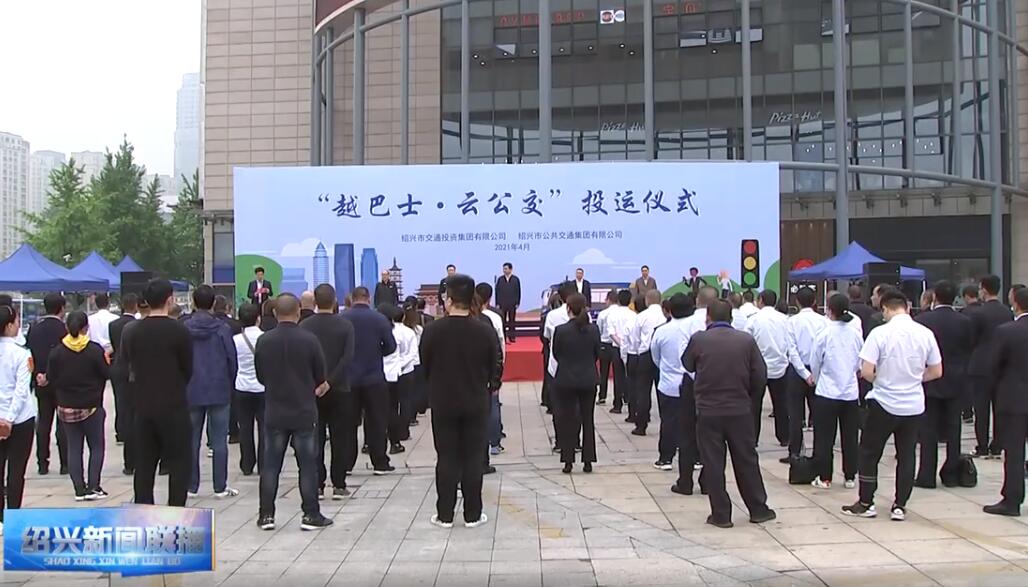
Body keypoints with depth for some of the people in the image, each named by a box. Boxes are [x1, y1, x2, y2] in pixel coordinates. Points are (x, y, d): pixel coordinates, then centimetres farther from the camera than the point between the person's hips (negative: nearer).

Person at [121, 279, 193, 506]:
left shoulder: (131, 332, 3)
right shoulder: (179, 331, -10)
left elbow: (130, 368, 10)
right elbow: (188, 370, -1)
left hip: (142, 407, 5)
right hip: (174, 407, -4)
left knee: (144, 466, 11)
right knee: (178, 464, 3)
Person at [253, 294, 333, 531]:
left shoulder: (264, 341, -4)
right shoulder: (309, 340, -11)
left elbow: (260, 376, 7)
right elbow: (321, 377, -2)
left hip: (274, 412, 2)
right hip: (304, 411, -2)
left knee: (270, 465, 10)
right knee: (307, 465, 5)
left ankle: (266, 514, 13)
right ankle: (311, 515, 8)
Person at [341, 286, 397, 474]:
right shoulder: (380, 319, -7)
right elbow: (391, 346, -4)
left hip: (349, 377, 1)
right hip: (374, 377, -1)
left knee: (349, 422, 10)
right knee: (376, 421, 5)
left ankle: (346, 463, 13)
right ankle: (380, 463, 7)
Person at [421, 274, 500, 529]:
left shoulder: (432, 330, -11)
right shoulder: (485, 331, -8)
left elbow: (424, 366, -1)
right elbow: (494, 369, 0)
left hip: (443, 403, 0)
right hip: (476, 403, 1)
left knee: (446, 458, 8)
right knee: (473, 458, 7)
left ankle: (444, 514, 13)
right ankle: (472, 514, 12)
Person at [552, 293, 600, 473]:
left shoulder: (560, 330, -14)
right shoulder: (593, 329, -5)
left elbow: (556, 354, -1)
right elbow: (597, 354, 5)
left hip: (566, 380, -2)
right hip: (588, 380, 2)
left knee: (567, 420, 8)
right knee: (587, 419, 12)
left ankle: (568, 461, 10)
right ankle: (588, 461, 14)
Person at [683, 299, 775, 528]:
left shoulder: (698, 339, -8)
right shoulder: (746, 340, -3)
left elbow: (688, 365, 9)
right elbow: (760, 375, -1)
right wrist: (750, 397, 15)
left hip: (708, 411, -2)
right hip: (740, 410, 2)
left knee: (713, 464, 6)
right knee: (746, 460, 13)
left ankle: (721, 514, 11)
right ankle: (758, 509, 23)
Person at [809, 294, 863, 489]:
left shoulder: (824, 333, -12)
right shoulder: (856, 333, -3)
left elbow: (815, 363, -2)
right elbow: (859, 363, 8)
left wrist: (818, 380, 17)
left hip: (827, 392, -3)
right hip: (851, 392, 3)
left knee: (825, 437, 5)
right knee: (850, 437, 11)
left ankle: (824, 478, 9)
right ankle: (850, 477, 18)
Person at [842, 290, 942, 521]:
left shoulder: (880, 333, -15)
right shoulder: (925, 333, -3)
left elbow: (866, 372, -18)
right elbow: (936, 372, 5)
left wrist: (881, 380, 3)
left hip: (884, 403, -4)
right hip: (914, 404, 4)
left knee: (869, 453, 10)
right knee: (906, 455, 13)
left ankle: (866, 503, 15)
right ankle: (899, 506, 15)